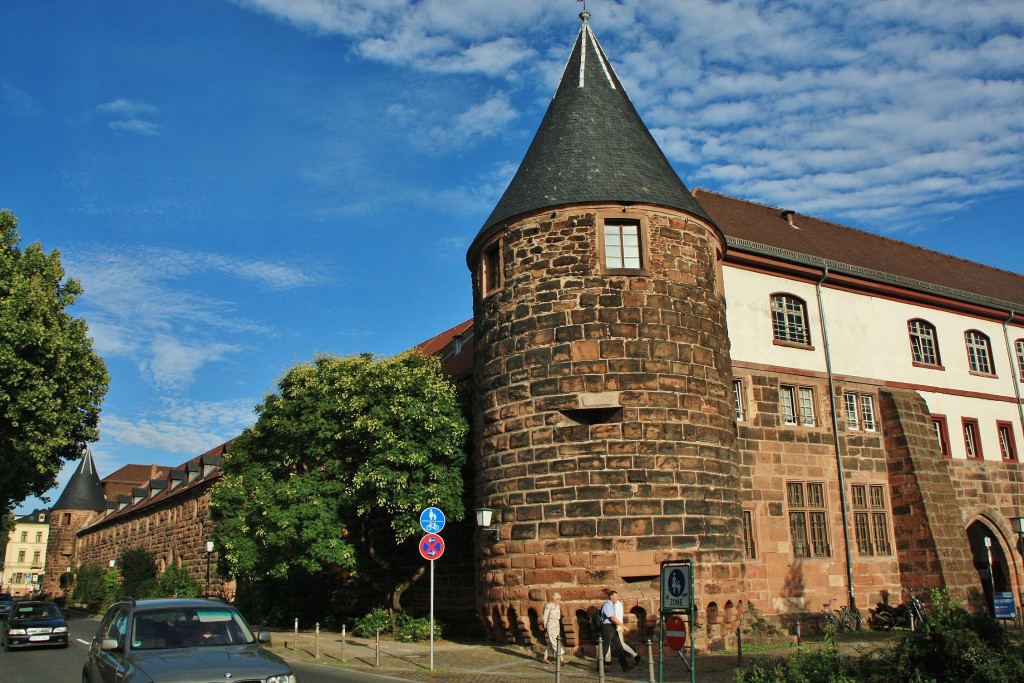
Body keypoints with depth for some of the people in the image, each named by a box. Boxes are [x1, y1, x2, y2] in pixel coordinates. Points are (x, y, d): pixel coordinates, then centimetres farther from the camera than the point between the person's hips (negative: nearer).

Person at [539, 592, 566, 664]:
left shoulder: (558, 606, 10)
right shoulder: (549, 606, -13)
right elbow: (545, 617, -8)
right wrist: (545, 626, -5)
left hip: (557, 626, 8)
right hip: (551, 626, -8)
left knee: (550, 643, 11)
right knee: (555, 642, -11)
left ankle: (545, 658, 20)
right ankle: (561, 659, -16)